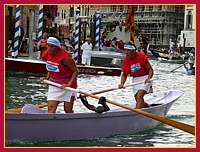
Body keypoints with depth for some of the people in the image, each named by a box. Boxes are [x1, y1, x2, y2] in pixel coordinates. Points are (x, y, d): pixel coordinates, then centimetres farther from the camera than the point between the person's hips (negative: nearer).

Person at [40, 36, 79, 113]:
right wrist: (47, 78, 3)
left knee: (68, 110, 4)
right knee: (51, 108, -8)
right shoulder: (47, 54, -1)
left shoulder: (65, 57, -22)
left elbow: (76, 71, -14)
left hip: (67, 84, -5)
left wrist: (69, 84, -23)